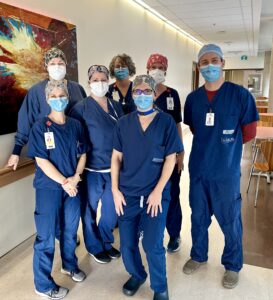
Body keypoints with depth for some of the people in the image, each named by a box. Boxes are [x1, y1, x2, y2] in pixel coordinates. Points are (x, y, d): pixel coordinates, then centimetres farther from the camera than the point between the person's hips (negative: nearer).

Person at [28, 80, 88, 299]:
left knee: (70, 230, 18)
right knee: (46, 236, 4)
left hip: (73, 186, 4)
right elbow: (41, 161, -12)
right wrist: (64, 182, -15)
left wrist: (75, 178, -10)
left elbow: (82, 154, 6)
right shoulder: (40, 127, -7)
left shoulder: (76, 125, 4)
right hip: (49, 188, -4)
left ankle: (69, 265, 43)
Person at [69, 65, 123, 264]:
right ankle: (95, 247, 33)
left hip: (114, 167, 5)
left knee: (112, 209, 16)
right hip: (92, 168, -4)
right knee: (90, 209, 11)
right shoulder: (81, 108, -7)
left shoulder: (116, 106, 7)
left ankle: (107, 243, 39)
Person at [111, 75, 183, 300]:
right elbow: (116, 157, 5)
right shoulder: (124, 123, 4)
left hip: (156, 194, -3)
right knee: (127, 244, 10)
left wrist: (158, 191, -11)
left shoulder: (166, 122, -4)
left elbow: (171, 158, -5)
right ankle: (137, 275, 41)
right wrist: (115, 190, 0)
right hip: (127, 193, 3)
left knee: (153, 245, -3)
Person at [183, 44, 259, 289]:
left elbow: (249, 133, -1)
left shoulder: (240, 94, -9)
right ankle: (198, 256, 41)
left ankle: (233, 265, 36)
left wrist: (226, 147, 7)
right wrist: (211, 145, 8)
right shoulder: (192, 98, 2)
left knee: (230, 221, 12)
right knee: (198, 217, 18)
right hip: (198, 169, 3)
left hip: (227, 171, -3)